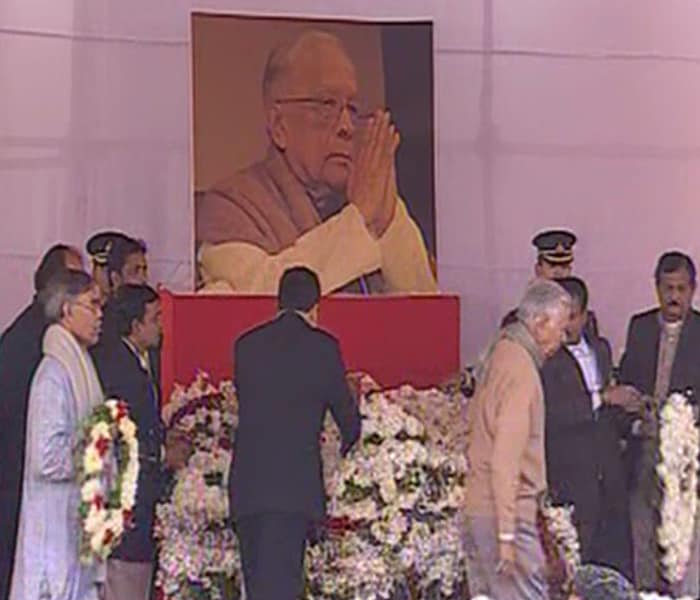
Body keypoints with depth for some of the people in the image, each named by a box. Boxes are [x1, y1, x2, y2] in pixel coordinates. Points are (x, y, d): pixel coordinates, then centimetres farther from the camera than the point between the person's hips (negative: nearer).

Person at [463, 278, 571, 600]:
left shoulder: (500, 352, 13)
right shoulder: (521, 368, -15)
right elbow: (505, 459, -20)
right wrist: (507, 534, -21)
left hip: (475, 505, 10)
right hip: (501, 512, -10)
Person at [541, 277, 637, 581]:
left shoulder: (601, 348, 16)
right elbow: (548, 414, -22)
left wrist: (630, 419, 7)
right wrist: (602, 398, -19)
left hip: (609, 474, 7)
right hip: (570, 478, -7)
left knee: (618, 562, 7)